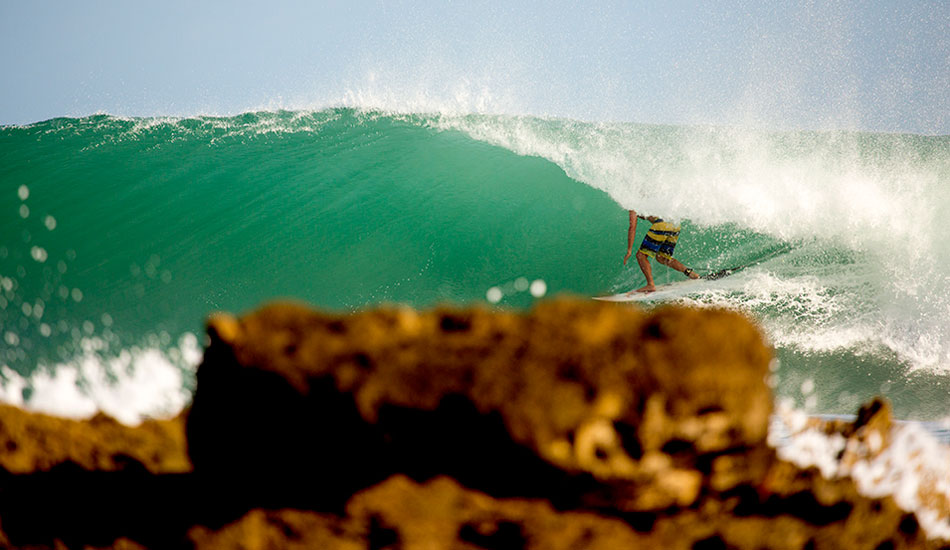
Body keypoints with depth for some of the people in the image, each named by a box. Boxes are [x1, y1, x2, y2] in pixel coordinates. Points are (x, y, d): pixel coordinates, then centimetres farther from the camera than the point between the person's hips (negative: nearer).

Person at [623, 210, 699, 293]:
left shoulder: (634, 206, 13)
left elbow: (632, 227, 4)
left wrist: (629, 250, 2)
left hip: (662, 225, -8)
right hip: (675, 226, 8)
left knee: (641, 255, 2)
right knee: (661, 258, 21)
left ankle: (651, 285, -8)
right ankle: (690, 273, 11)